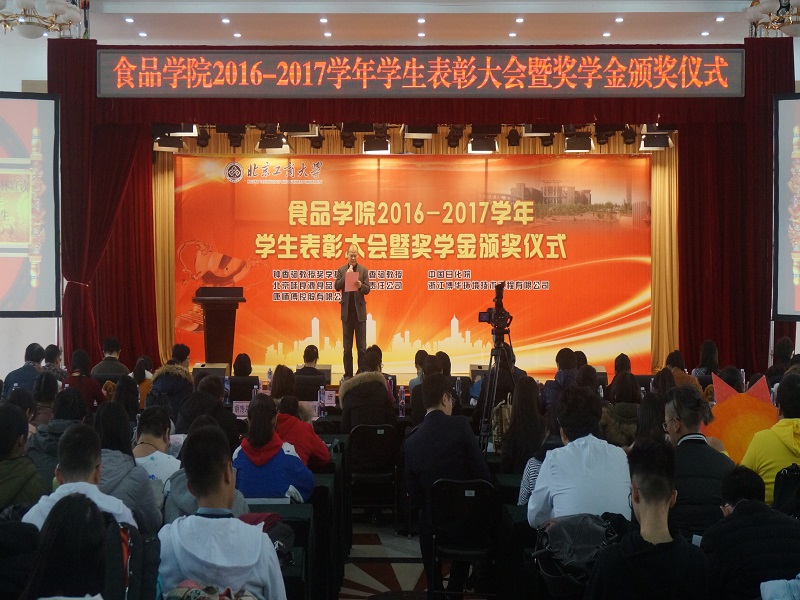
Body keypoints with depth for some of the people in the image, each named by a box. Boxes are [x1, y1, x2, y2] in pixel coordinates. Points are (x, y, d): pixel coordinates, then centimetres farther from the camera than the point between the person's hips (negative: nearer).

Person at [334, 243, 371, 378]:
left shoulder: (363, 270, 3)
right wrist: (346, 275, -14)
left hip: (360, 311, -1)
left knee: (362, 346, 0)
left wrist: (361, 286, -24)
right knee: (347, 346, 6)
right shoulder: (341, 270, 6)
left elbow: (367, 290, -3)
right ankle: (348, 374, 12)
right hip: (347, 311, 1)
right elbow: (336, 287, -4)